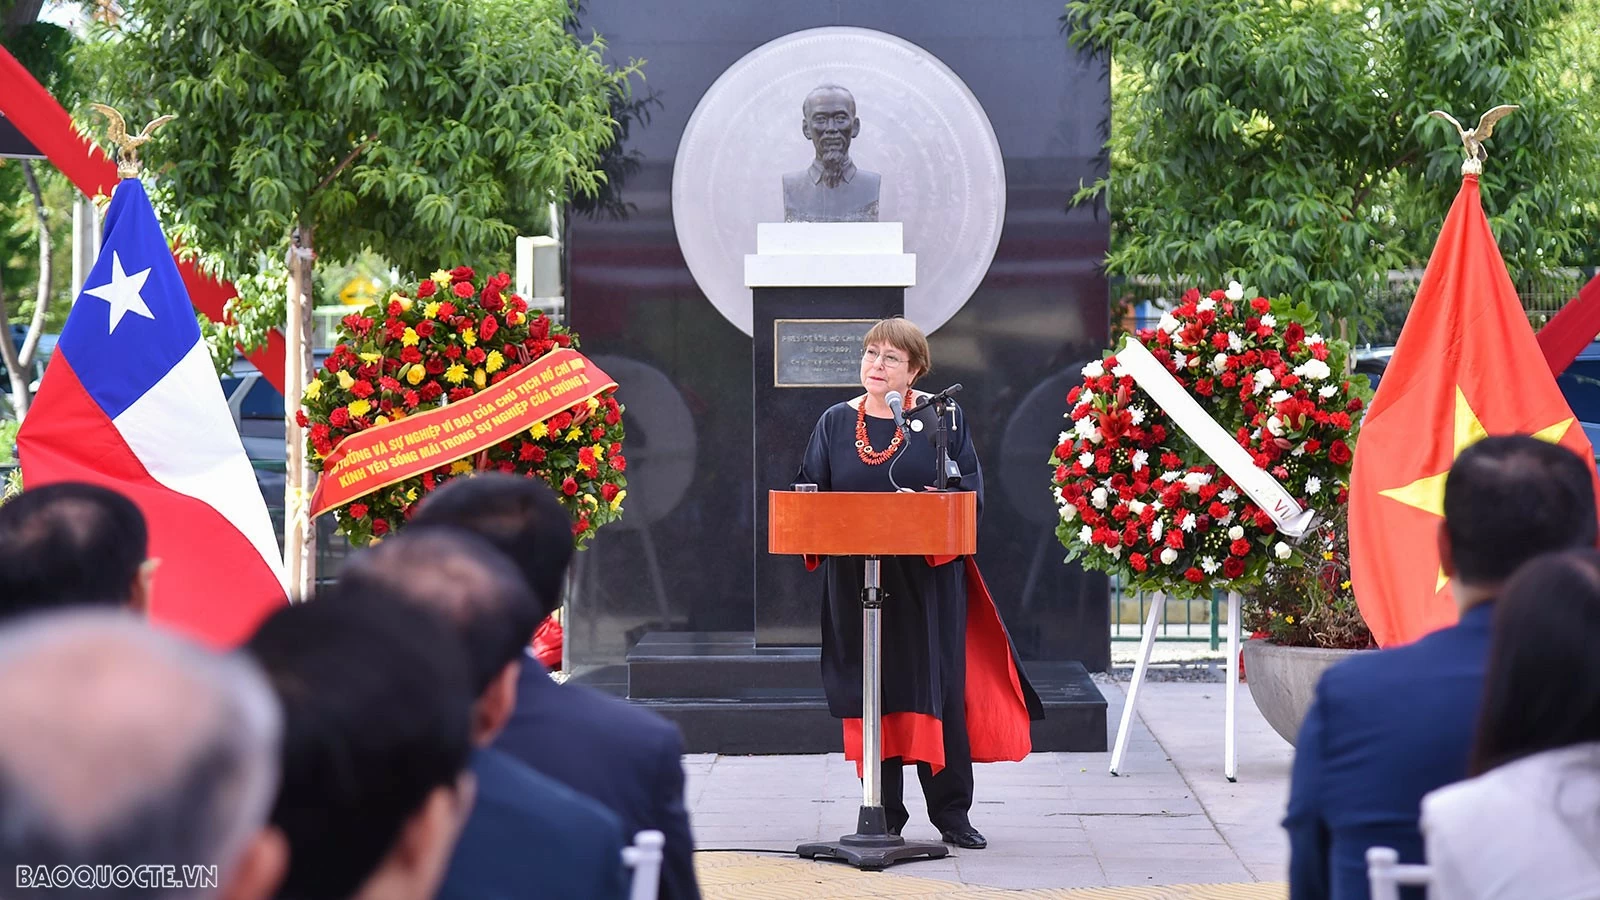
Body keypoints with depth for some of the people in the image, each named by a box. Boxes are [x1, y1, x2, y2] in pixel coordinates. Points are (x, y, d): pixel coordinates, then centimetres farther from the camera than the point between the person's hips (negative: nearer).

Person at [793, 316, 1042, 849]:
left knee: (937, 687, -3)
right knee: (870, 692, 3)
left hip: (926, 581, -2)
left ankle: (951, 814, 6)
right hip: (855, 582, 2)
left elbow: (971, 492, -2)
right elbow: (808, 492, 13)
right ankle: (883, 816, 10)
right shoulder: (835, 423, 10)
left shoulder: (942, 417, 3)